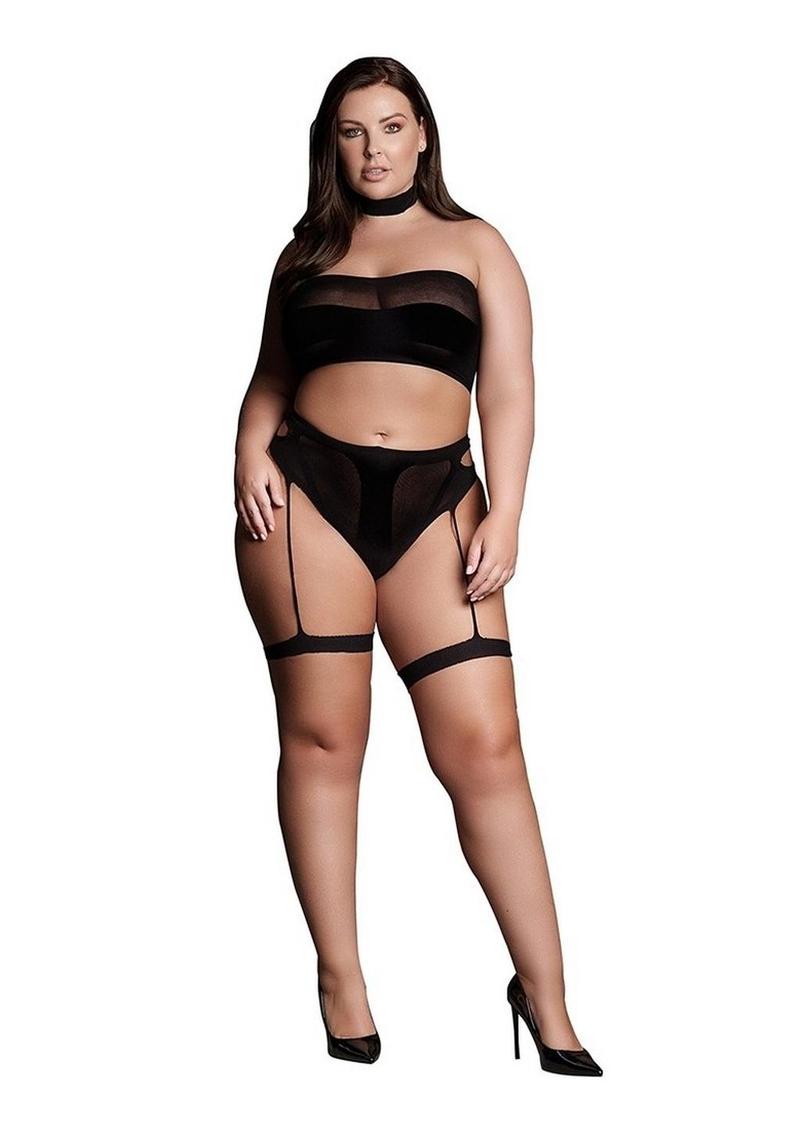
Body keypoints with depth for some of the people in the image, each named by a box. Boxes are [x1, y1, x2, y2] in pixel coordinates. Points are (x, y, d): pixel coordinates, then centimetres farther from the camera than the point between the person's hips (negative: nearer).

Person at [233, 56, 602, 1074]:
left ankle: (546, 999, -1)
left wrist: (503, 519, -5)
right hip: (308, 496, 1)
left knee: (485, 747, -8)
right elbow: (270, 378, 22)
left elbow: (508, 392, 6)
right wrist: (251, 453, 0)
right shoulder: (305, 253, 18)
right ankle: (341, 985, 9)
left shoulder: (475, 246, 13)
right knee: (322, 738, -2)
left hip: (435, 503, -1)